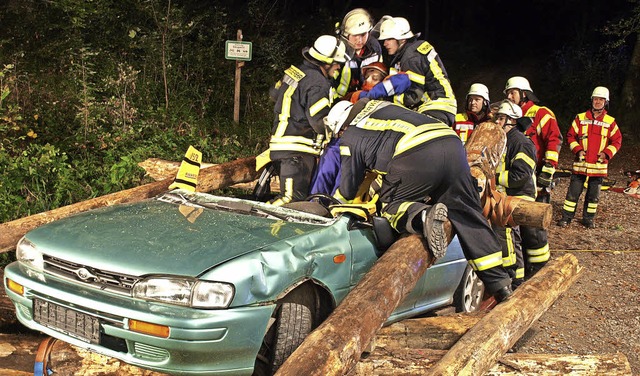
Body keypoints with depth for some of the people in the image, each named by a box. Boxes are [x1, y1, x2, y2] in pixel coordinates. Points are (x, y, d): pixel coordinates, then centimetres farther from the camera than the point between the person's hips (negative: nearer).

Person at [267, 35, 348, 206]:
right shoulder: (318, 84, -16)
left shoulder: (295, 70, 12)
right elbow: (320, 121, -20)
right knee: (294, 196, -12)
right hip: (297, 149, -10)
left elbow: (276, 93, 25)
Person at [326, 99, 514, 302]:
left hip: (417, 153, -7)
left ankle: (424, 216, -24)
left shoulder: (350, 137, 15)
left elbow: (348, 188, 22)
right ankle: (500, 282, 12)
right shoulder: (381, 106, 35)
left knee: (390, 205, 11)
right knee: (467, 214, 13)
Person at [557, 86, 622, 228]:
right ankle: (566, 217, 9)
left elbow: (617, 141, 7)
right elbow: (571, 136, 6)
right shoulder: (580, 118, 2)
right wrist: (578, 150, -8)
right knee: (573, 192, 1)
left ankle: (588, 218, 22)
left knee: (594, 194, 9)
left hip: (598, 165, 1)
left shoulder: (610, 122, 4)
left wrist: (606, 153, -8)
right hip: (580, 163, -1)